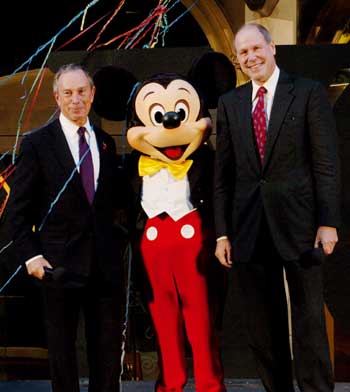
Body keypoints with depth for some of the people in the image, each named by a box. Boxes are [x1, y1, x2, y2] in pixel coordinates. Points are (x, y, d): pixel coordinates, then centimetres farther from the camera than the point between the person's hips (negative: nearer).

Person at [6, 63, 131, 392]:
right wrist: (30, 255, -10)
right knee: (62, 346, 10)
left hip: (106, 262, 4)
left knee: (108, 346, 10)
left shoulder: (106, 142, 9)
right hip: (60, 263, -3)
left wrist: (119, 240, 5)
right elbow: (18, 208, -4)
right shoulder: (36, 143, -3)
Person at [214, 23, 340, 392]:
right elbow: (223, 172, 8)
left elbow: (326, 163, -3)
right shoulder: (230, 103, 10)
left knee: (309, 319, 2)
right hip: (249, 228, 4)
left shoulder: (309, 92, 1)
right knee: (262, 326, 10)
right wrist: (222, 232, 4)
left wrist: (328, 222, -9)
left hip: (298, 223, -3)